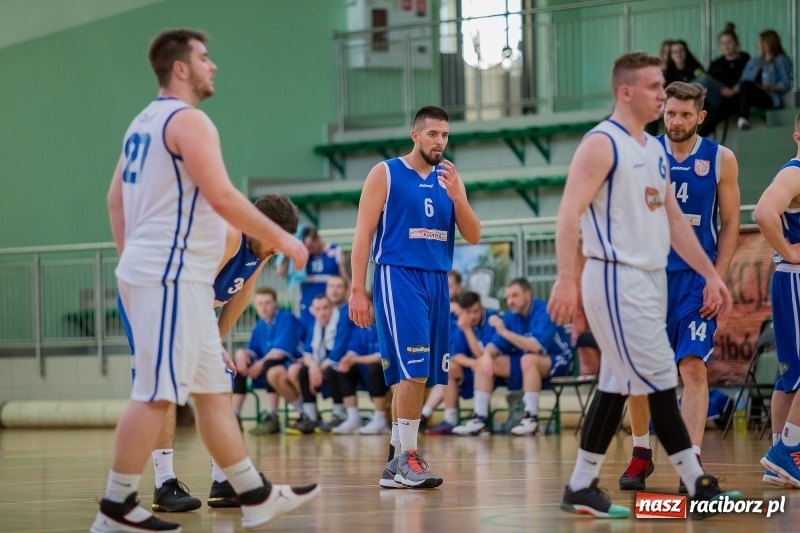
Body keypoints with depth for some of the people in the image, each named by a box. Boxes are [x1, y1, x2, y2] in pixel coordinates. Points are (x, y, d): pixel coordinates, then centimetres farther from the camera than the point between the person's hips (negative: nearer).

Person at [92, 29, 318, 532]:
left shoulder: (146, 122, 17)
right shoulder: (188, 120, -13)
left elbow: (116, 197, 20)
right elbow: (222, 197, -20)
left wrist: (132, 258, 22)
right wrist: (280, 238, -11)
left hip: (159, 273, 10)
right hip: (172, 276, -10)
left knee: (213, 390, 11)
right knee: (156, 394, -9)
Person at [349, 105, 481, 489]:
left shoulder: (449, 179, 13)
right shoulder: (385, 174, -1)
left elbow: (473, 237, 8)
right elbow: (363, 235, -3)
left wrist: (456, 196, -8)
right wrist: (358, 292, -10)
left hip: (437, 281, 6)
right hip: (398, 277, -6)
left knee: (413, 375, 6)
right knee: (413, 370, -15)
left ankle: (395, 463, 12)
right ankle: (406, 458, -11)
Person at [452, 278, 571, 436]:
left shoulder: (544, 312, -20)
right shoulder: (511, 316, 0)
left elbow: (537, 346, -34)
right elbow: (496, 344, 1)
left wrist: (504, 331, -33)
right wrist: (487, 355, -23)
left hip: (556, 362, -7)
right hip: (525, 365, 7)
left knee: (528, 359, -39)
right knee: (483, 362, -6)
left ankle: (531, 419, -30)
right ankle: (479, 419, -11)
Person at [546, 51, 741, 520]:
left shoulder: (655, 151, 16)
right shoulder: (602, 144, -11)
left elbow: (674, 220, 21)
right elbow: (569, 213, -17)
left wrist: (711, 274, 16)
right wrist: (567, 278, -26)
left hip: (651, 279, 9)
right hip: (617, 280, -9)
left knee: (618, 386, 9)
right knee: (660, 383, -7)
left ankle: (582, 488, 14)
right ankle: (698, 486, -3)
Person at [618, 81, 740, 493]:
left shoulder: (720, 159, 0)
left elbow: (730, 224, 2)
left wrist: (717, 280, -7)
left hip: (697, 279, -2)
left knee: (693, 367, -12)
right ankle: (641, 454, 23)